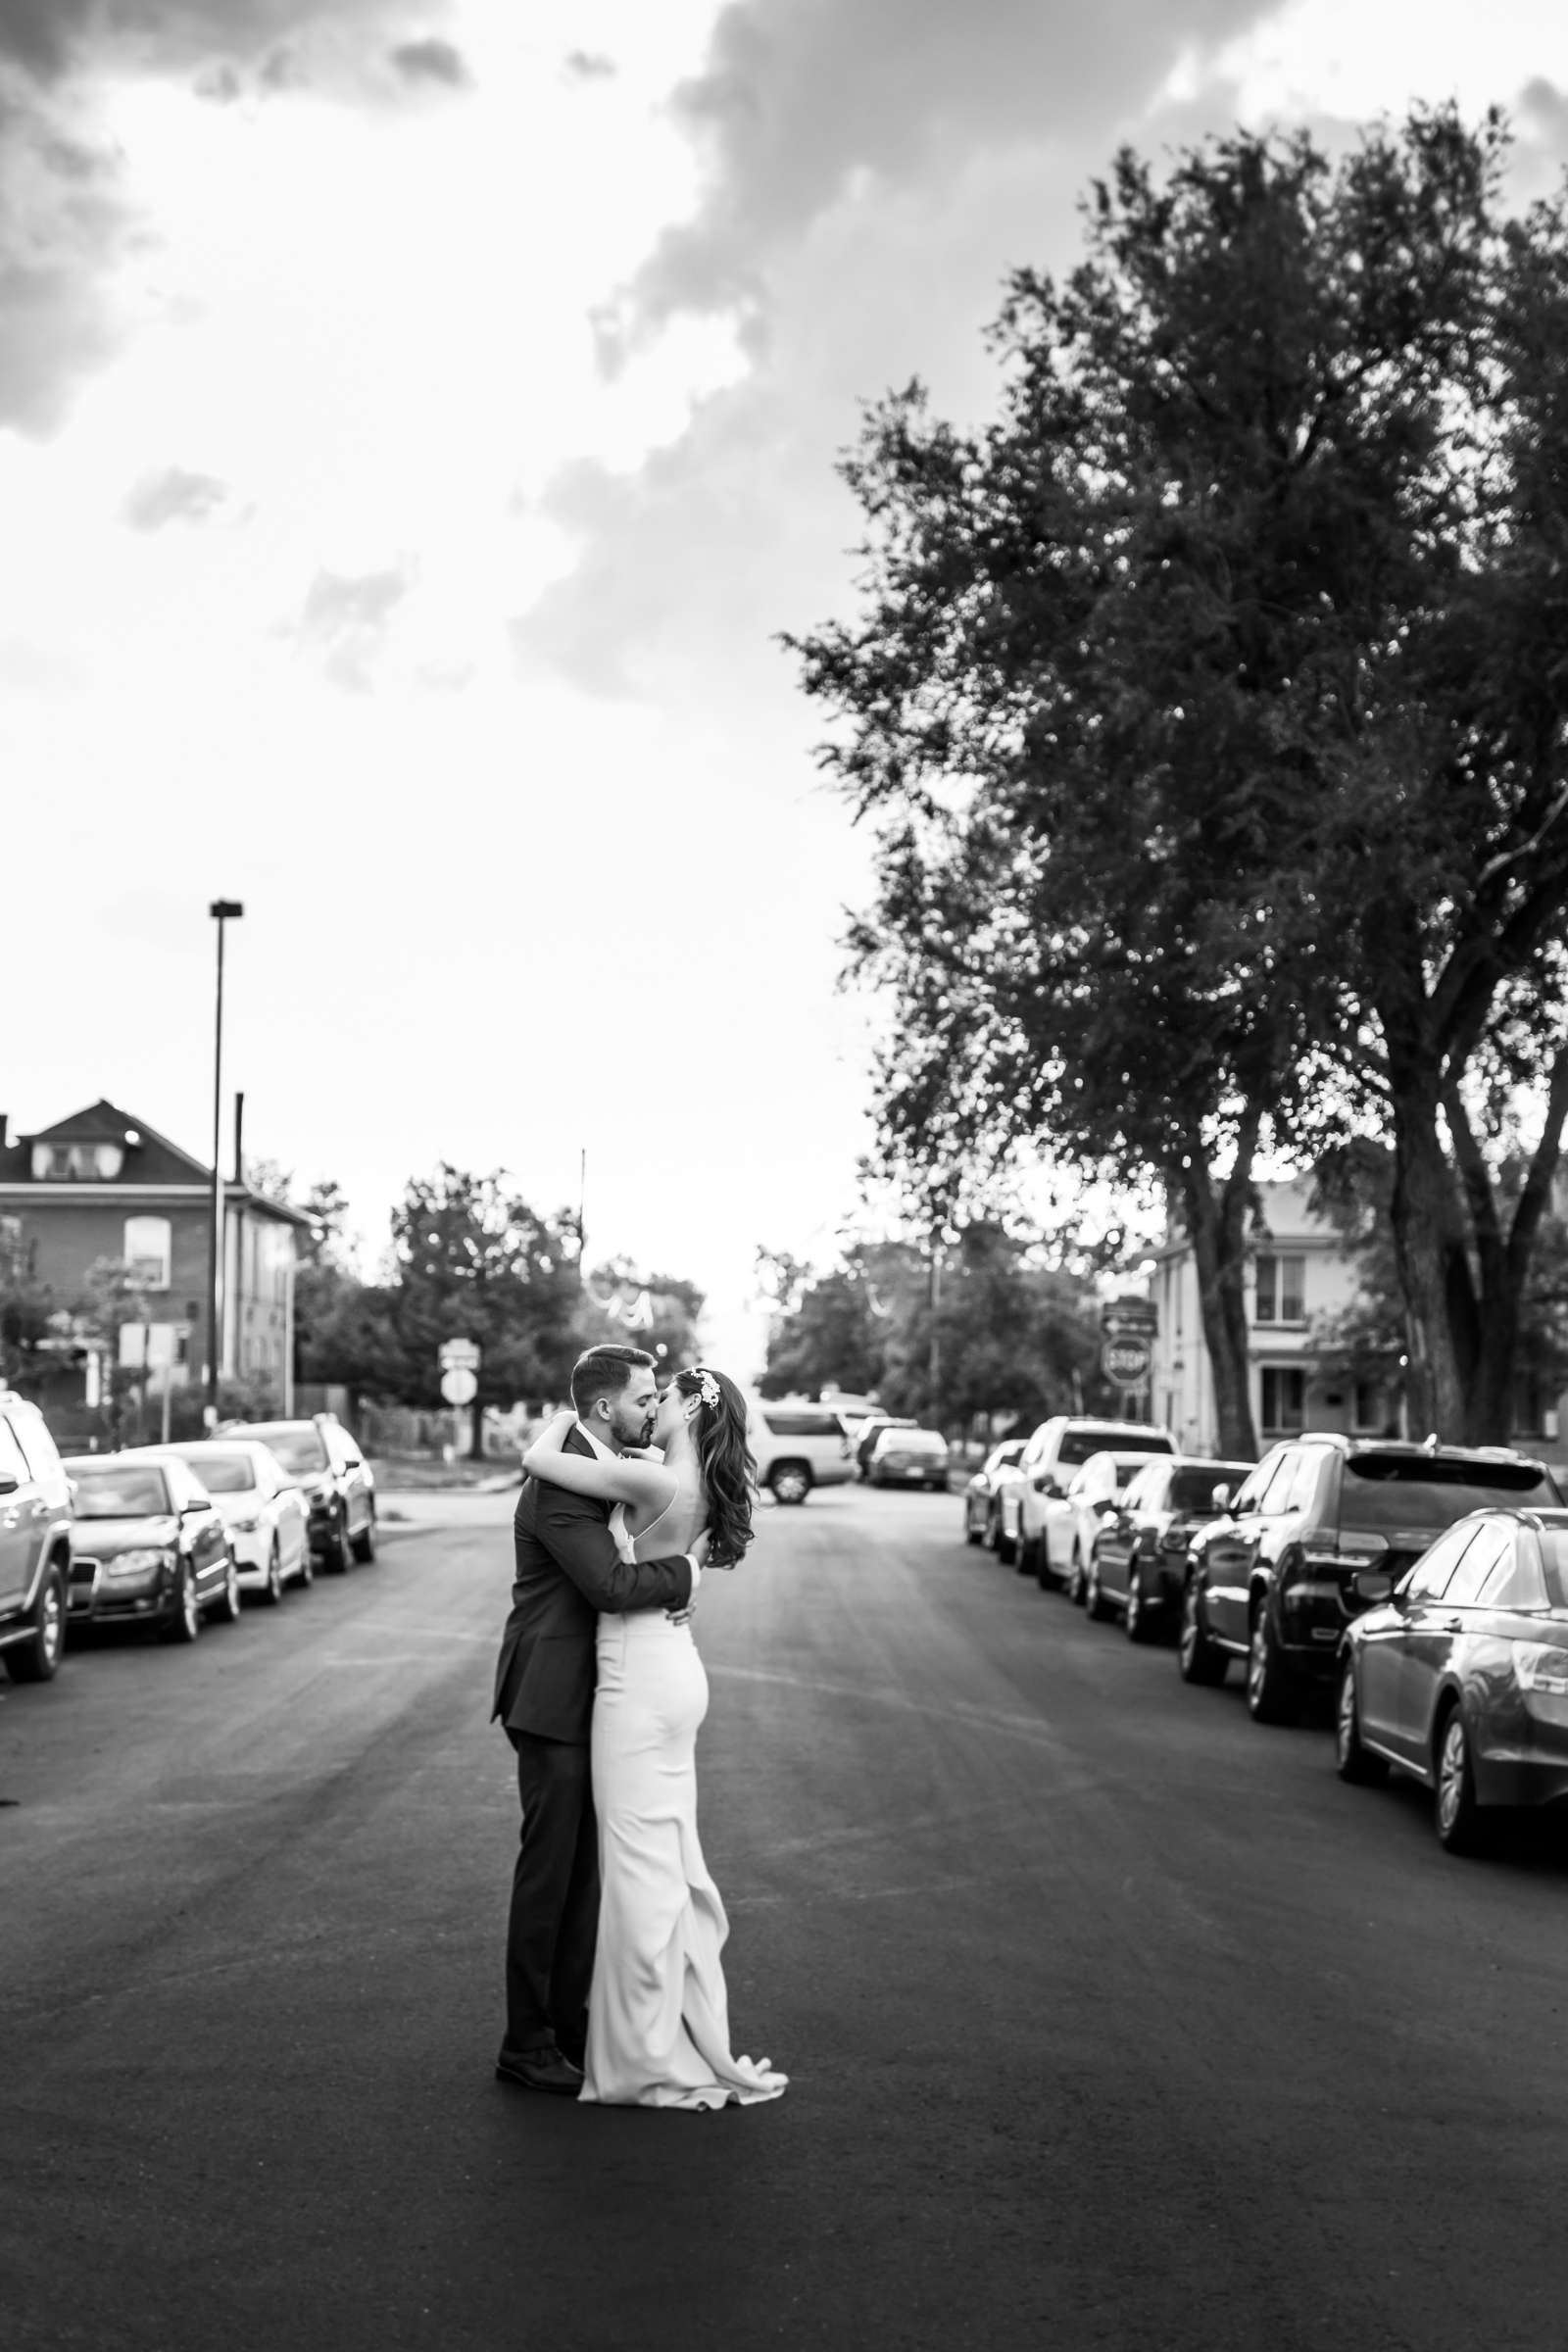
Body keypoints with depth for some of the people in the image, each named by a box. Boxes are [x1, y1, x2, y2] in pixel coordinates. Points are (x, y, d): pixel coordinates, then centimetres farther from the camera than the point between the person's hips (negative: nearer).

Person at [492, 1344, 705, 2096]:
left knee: (586, 1866, 14)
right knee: (549, 1868, -2)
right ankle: (525, 2045, 8)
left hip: (589, 1696, 9)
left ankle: (568, 2022, 24)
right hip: (553, 1697, -9)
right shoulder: (559, 1485, -21)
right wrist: (687, 1566, -15)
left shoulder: (608, 1467, 10)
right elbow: (611, 1586, -30)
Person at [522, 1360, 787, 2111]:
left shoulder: (652, 1482, -19)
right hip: (673, 1665, 9)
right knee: (670, 1857, 16)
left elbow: (538, 1459, -16)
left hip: (640, 1677, -9)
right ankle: (694, 2039, 24)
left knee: (638, 1857, -2)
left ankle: (648, 2055, 4)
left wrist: (567, 1416, 3)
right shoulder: (698, 1492, 7)